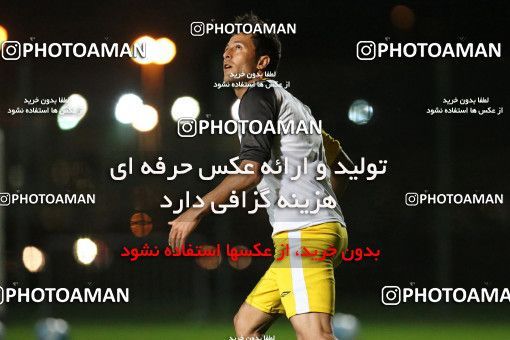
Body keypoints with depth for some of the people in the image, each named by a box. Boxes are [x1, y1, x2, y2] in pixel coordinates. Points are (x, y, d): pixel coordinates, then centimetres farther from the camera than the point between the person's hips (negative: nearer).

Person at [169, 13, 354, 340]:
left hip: (303, 233, -10)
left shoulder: (258, 95, -3)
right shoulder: (288, 102, 27)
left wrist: (196, 212, -12)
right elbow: (344, 167, 32)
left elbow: (251, 171, -17)